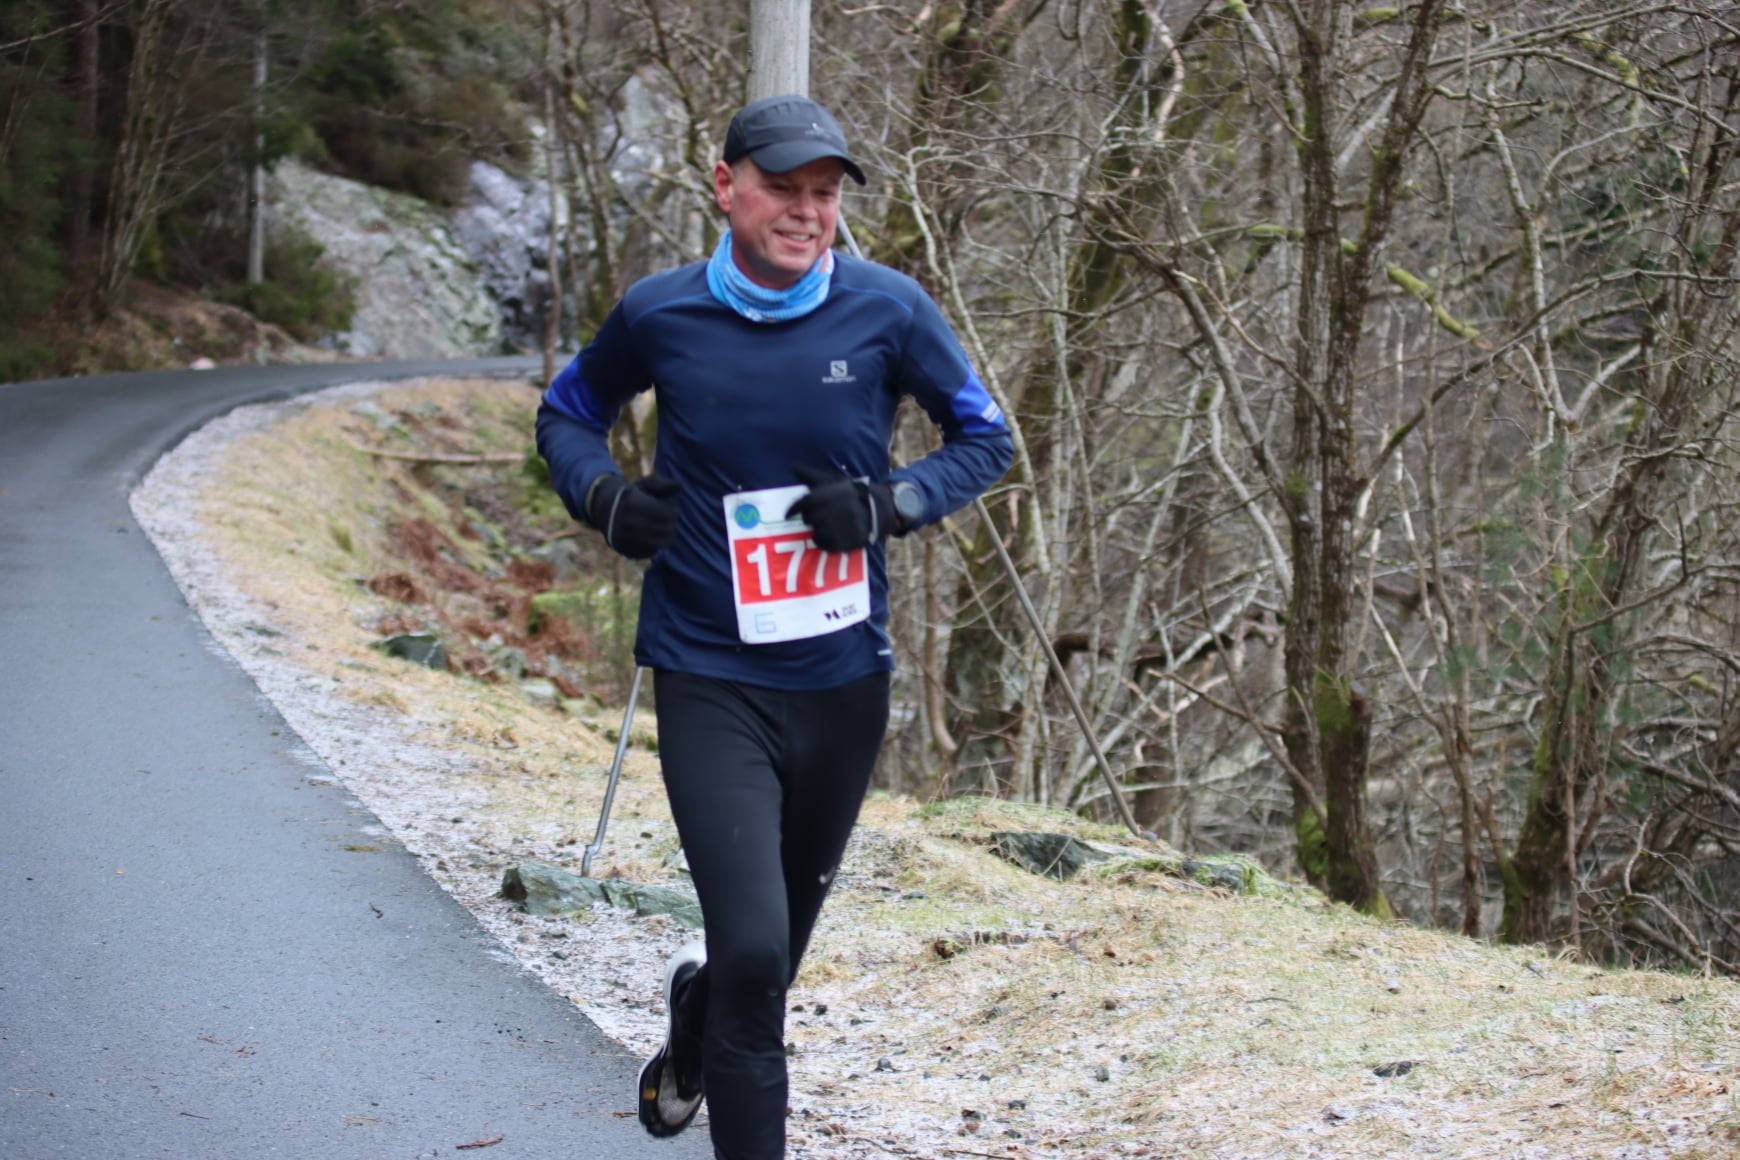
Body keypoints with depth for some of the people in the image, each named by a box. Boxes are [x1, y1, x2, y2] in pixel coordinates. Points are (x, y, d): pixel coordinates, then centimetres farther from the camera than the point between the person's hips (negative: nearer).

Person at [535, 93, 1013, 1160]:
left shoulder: (887, 310, -6)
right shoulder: (660, 314, -5)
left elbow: (985, 437, 6)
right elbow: (568, 412, 14)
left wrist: (890, 504, -13)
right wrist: (604, 497, -7)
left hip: (846, 678, 2)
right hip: (710, 680, -2)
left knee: (782, 939, 20)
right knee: (752, 946, -17)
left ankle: (693, 1046, 53)